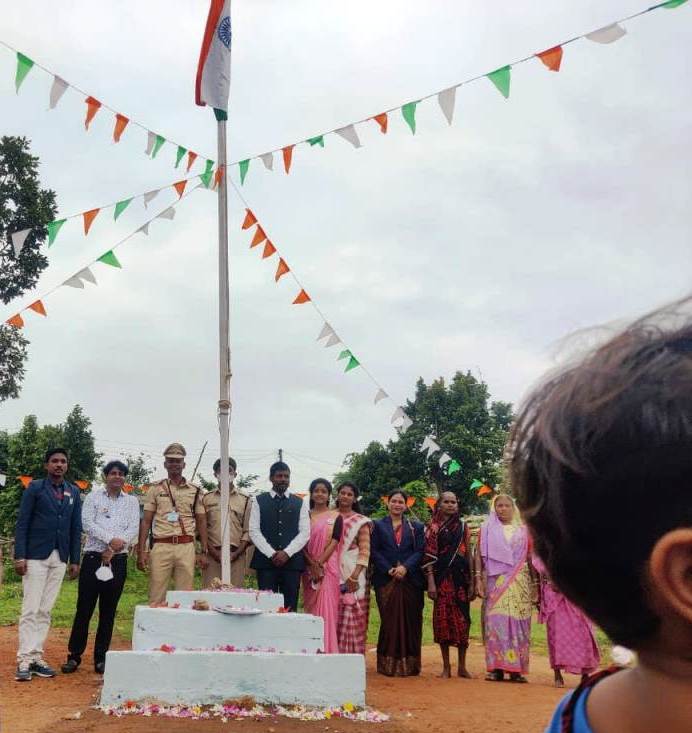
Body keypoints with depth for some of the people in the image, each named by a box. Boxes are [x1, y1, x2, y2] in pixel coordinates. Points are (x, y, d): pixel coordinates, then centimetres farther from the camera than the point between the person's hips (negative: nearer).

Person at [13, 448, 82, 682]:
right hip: (36, 556, -4)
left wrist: (75, 560, 7)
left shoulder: (74, 492, 11)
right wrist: (20, 556, -10)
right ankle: (24, 660, -1)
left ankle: (36, 657, 12)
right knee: (31, 609, -5)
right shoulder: (34, 488, 0)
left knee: (45, 610, 7)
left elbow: (76, 528, 11)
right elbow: (22, 523, -3)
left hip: (59, 559, 4)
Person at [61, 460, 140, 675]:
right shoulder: (93, 498, 7)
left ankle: (101, 658, 13)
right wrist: (111, 540, -19)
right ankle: (74, 655, 9)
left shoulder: (132, 502, 10)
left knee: (108, 611, 6)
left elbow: (134, 529, 0)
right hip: (93, 558, -1)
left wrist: (113, 550, -12)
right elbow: (88, 524, -7)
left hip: (118, 561, 1)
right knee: (84, 608, -1)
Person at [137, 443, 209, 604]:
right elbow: (146, 521, 6)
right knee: (156, 598, -1)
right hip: (161, 547, -1)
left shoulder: (195, 491, 11)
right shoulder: (155, 489, 8)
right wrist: (141, 551, -2)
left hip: (186, 547, 1)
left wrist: (204, 552, 6)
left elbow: (201, 522, 12)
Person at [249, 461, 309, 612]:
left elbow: (305, 533, 4)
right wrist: (272, 554, -10)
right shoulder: (259, 501, 8)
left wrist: (286, 553, -9)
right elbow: (254, 531, 0)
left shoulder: (300, 503, 12)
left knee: (290, 608, 0)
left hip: (292, 561, 1)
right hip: (266, 561, -1)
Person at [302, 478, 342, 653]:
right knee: (311, 607, 4)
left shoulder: (336, 517, 4)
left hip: (328, 566, -2)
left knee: (327, 606, -6)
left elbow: (334, 542, -4)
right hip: (309, 568, 2)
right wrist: (312, 564, -11)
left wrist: (320, 563, -14)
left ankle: (327, 649, -2)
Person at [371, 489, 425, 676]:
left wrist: (405, 567, -14)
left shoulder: (416, 527, 13)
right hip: (386, 580, -1)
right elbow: (374, 551, 2)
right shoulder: (378, 526, 11)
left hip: (410, 580, 1)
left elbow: (420, 551, 3)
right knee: (389, 621, -2)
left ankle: (409, 664, 6)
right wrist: (389, 570, -12)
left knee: (410, 621, -1)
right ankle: (388, 664, 3)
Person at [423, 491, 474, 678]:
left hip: (461, 578, 2)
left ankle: (462, 666, 11)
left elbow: (469, 556, 9)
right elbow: (429, 556, -2)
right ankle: (446, 666, 8)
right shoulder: (433, 527, 4)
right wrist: (431, 582, -10)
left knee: (462, 620, 2)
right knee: (442, 619, -1)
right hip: (442, 578, -2)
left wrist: (471, 583, 3)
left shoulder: (463, 527, 11)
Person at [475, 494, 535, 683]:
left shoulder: (523, 530, 13)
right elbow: (479, 554, 7)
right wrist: (478, 578, -3)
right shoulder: (487, 528, 11)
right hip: (495, 581, -1)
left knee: (518, 622, -3)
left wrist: (534, 583, 7)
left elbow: (530, 557, 13)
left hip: (519, 582, 1)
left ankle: (516, 669, 1)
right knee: (495, 620, -7)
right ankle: (496, 668, -5)